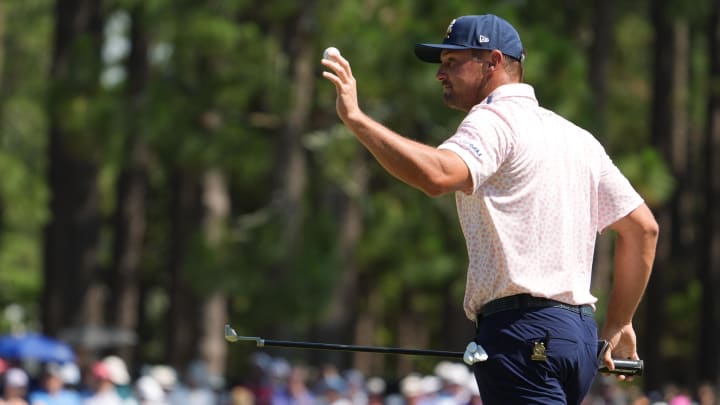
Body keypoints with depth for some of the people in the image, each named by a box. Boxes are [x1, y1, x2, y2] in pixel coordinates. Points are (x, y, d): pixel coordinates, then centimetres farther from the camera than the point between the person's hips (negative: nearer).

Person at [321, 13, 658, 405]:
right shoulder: (578, 137, 21)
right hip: (578, 334, 9)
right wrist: (618, 325, 26)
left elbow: (438, 174, -27)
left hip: (524, 333, -9)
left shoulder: (494, 120, -5)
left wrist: (356, 119, -23)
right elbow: (642, 227, 22)